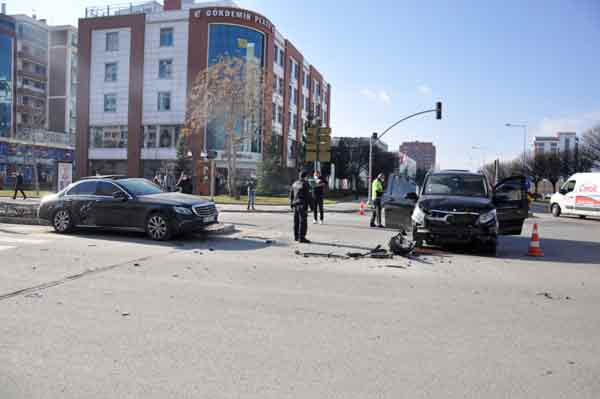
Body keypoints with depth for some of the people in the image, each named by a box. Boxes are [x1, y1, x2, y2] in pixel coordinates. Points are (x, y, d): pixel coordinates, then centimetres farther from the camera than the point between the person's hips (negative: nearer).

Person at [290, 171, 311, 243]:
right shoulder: (305, 184, -11)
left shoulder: (295, 183, 11)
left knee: (296, 221, 12)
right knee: (303, 222, -6)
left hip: (295, 205, 8)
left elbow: (291, 195, 14)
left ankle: (296, 237, 18)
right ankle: (301, 238, -7)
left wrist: (291, 205, 22)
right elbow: (308, 196, -15)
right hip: (302, 205, -8)